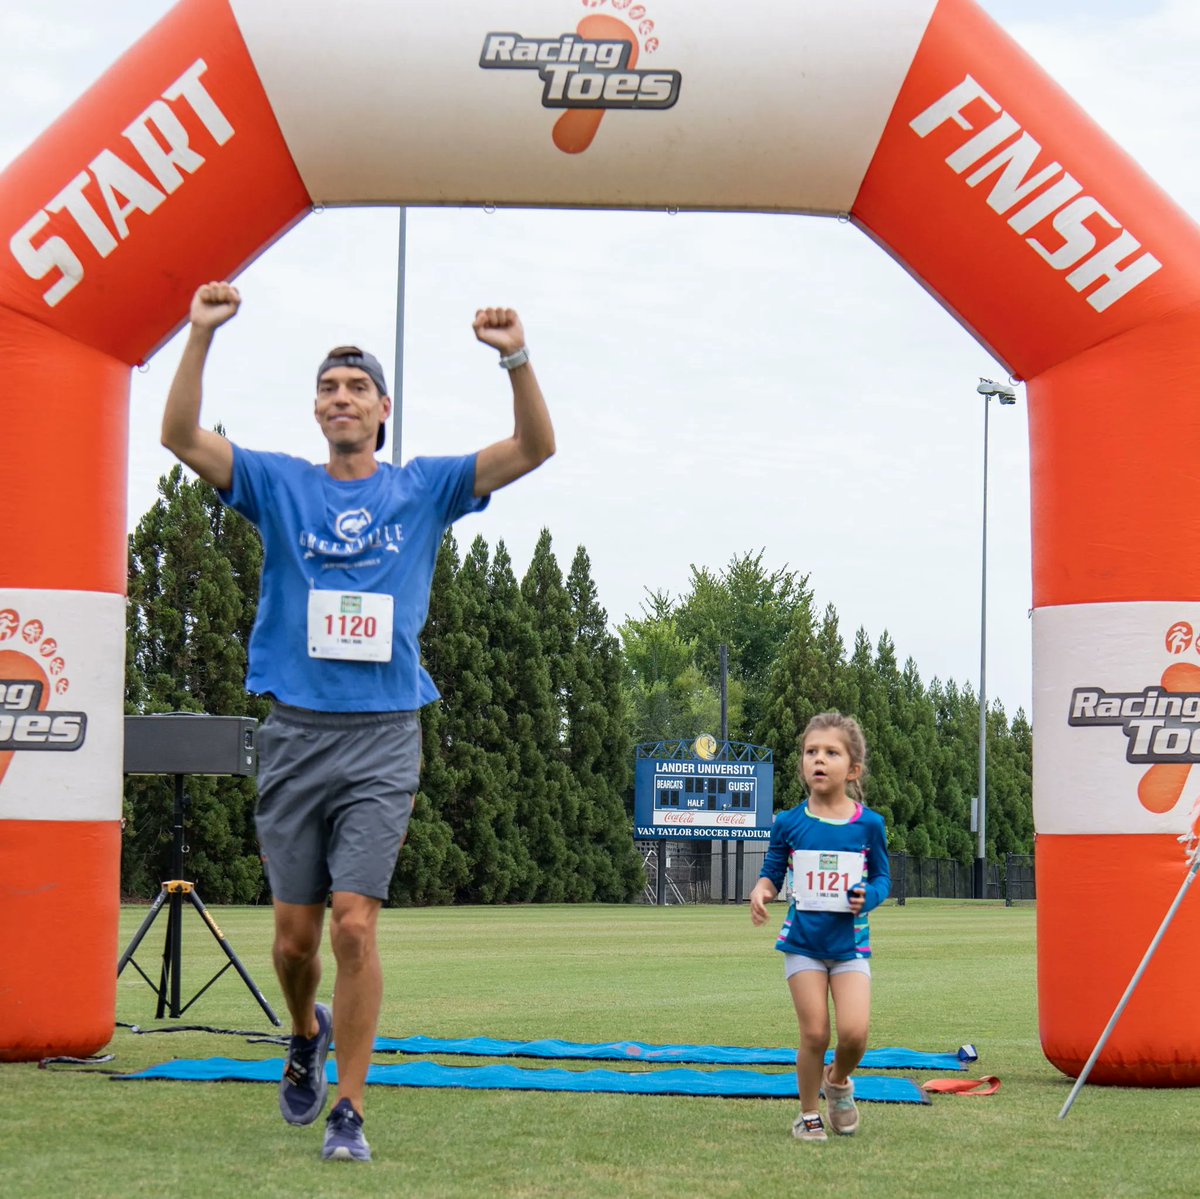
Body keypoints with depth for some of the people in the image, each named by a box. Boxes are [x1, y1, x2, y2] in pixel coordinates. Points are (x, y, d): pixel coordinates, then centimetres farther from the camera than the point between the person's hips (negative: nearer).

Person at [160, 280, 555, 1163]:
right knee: (295, 934, 6)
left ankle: (350, 1112, -3)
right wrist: (201, 336, -18)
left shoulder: (425, 488, 8)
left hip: (384, 737, -1)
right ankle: (308, 1033, 38)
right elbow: (182, 437, -5)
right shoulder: (280, 485, 8)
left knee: (355, 924, -11)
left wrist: (517, 359, -17)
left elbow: (535, 448, -1)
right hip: (296, 733, 1)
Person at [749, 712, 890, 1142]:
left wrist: (869, 896, -14)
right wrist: (761, 890, -15)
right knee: (814, 1033, -4)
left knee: (854, 1031, -14)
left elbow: (882, 877, 8)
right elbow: (772, 872, 7)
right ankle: (808, 1115, 17)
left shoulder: (868, 824, -2)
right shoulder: (789, 824, -1)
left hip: (850, 943, 0)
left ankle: (838, 1080, 20)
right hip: (803, 941, 0)